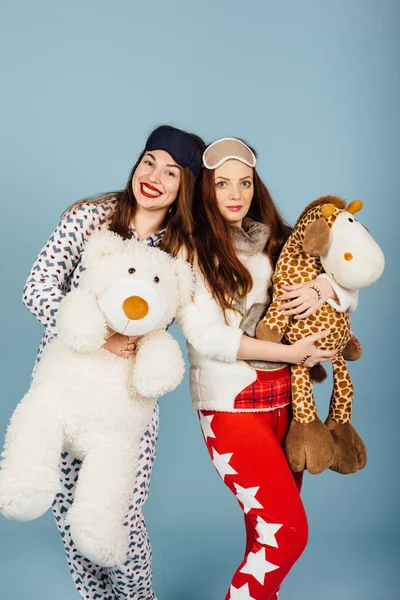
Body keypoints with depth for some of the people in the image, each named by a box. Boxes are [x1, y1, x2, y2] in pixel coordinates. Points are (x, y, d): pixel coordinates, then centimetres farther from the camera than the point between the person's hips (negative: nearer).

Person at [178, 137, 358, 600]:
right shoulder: (192, 249, -6)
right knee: (287, 531, -8)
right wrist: (288, 353, -15)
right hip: (232, 401, -5)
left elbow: (348, 289, 13)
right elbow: (204, 335, -14)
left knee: (270, 529, 13)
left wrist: (321, 287, -10)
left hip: (287, 397, 5)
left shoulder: (276, 241, 9)